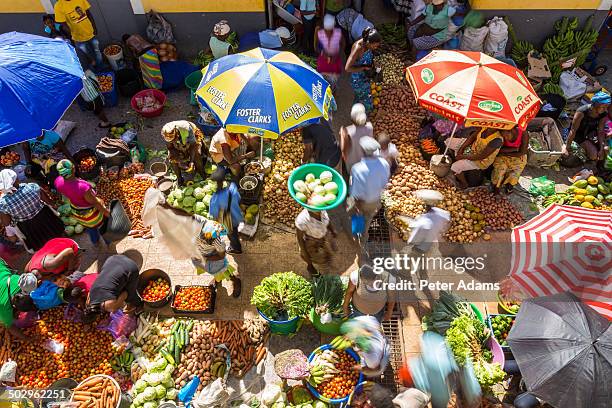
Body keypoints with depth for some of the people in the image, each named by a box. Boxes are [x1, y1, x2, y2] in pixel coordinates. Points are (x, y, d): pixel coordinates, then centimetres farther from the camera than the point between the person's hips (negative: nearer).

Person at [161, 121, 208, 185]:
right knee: (171, 157, -19)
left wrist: (191, 161, -37)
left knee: (197, 154, -29)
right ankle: (179, 178, -1)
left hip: (192, 140, -3)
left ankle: (201, 172, -3)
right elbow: (170, 148, -19)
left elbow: (193, 144, -31)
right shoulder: (166, 133, -31)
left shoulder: (186, 128, -40)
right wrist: (179, 161, -31)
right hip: (178, 146, 3)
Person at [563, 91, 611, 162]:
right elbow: (573, 131, -28)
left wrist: (602, 149, -19)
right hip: (579, 133, -5)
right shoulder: (582, 112, -30)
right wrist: (566, 147, -28)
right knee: (593, 155, -20)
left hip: (591, 132, 5)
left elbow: (600, 132, -13)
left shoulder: (604, 114, -15)